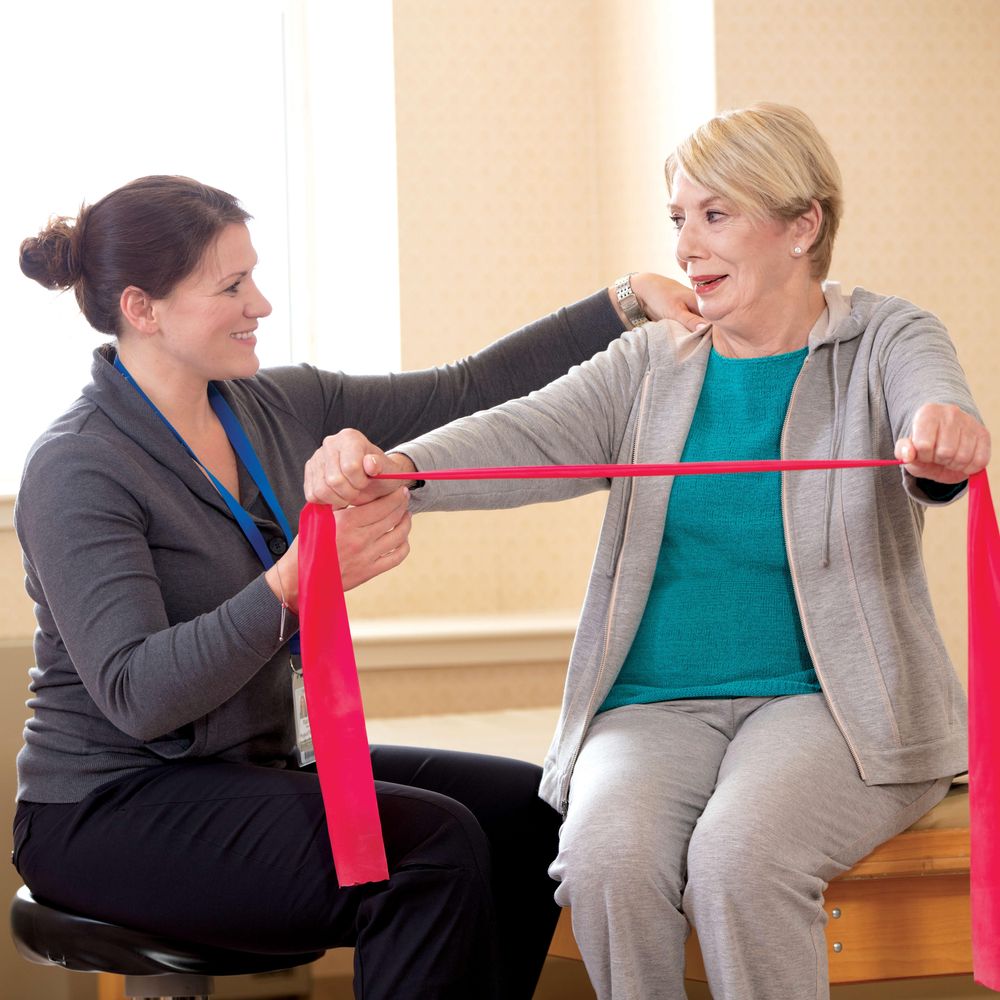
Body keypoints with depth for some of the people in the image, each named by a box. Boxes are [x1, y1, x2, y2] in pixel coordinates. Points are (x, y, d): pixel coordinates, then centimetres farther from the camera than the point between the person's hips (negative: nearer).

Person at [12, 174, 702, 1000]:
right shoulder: (77, 472, -17)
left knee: (524, 810, -3)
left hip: (251, 768, 8)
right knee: (431, 843, -24)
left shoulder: (279, 407, 6)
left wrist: (628, 300, 5)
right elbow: (136, 695, -25)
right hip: (110, 812, -8)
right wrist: (295, 585, -35)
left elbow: (465, 393, 10)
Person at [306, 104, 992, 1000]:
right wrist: (393, 470, -25)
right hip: (656, 706, 3)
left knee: (737, 856, -32)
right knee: (607, 855, -28)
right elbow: (525, 436, -4)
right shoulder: (649, 367, 13)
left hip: (834, 701, -3)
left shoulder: (887, 343, 4)